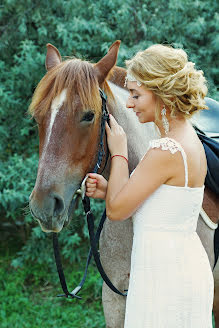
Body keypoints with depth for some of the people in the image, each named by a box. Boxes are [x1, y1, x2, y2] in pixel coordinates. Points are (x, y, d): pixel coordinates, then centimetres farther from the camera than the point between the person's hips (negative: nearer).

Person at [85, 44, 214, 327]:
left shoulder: (166, 151, -21)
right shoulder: (190, 141, 8)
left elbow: (116, 210, -14)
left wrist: (119, 153, -3)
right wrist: (108, 189, 3)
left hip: (164, 279, -9)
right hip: (189, 265, 9)